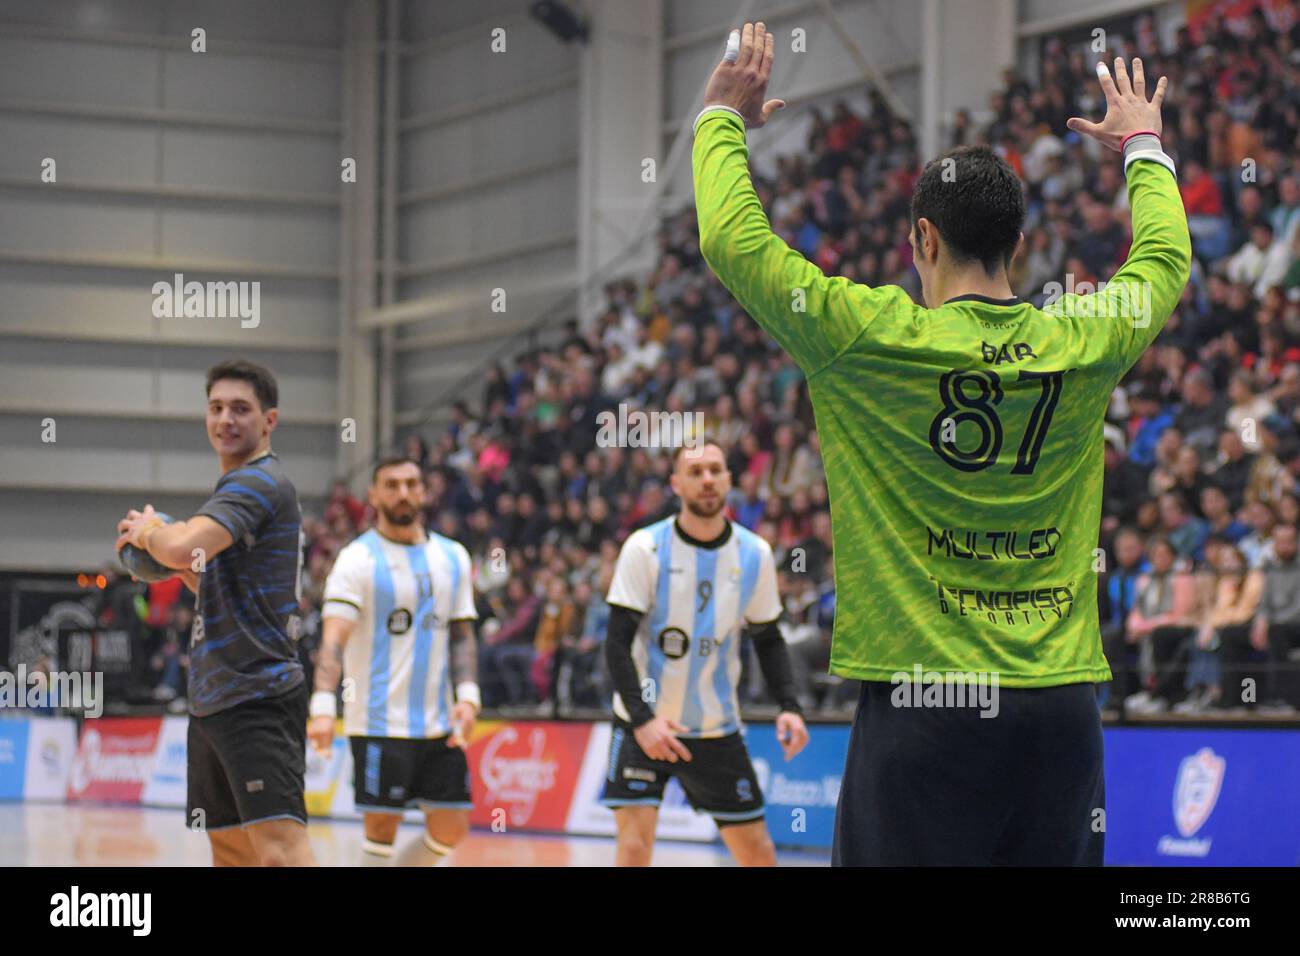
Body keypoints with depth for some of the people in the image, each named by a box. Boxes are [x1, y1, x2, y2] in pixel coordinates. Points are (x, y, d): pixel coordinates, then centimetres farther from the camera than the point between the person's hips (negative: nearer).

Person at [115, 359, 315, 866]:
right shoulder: (238, 485, 20)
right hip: (213, 700, 11)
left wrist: (147, 530, -5)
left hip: (257, 696, -11)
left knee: (280, 848, -22)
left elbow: (182, 547, -27)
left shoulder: (260, 482, -12)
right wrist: (187, 569, 12)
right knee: (231, 851, 13)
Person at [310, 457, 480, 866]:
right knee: (382, 827, -3)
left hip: (438, 723, 5)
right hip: (379, 722, -5)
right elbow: (335, 638, -14)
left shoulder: (453, 557, 11)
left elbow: (461, 635, 14)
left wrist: (467, 695, -2)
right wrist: (323, 705, -28)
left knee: (451, 828, 4)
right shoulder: (358, 559, -5)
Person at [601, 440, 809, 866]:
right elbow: (618, 643, -13)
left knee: (757, 851, 7)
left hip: (717, 727, 3)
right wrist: (642, 719, -25)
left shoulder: (754, 554, -1)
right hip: (644, 723, -3)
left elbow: (768, 639, 10)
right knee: (634, 846, -15)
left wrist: (788, 706, -6)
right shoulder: (645, 548, -11)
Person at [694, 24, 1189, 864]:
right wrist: (1144, 148, 43)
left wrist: (725, 117, 17)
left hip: (920, 699, -3)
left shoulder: (872, 340, -7)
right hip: (1062, 702, 4)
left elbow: (733, 239, 1)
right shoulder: (1082, 344, 4)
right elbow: (1165, 259, 26)